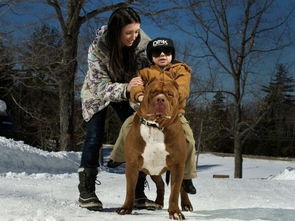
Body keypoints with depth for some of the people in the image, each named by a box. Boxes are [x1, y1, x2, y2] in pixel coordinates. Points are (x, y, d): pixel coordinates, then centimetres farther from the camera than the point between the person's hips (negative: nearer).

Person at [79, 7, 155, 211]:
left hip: (127, 93, 3)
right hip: (98, 93, -2)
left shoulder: (143, 43, -27)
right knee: (94, 137, -13)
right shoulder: (98, 48, -33)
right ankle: (86, 191, -3)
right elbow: (101, 86, -35)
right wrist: (126, 88, -54)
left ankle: (138, 194, -2)